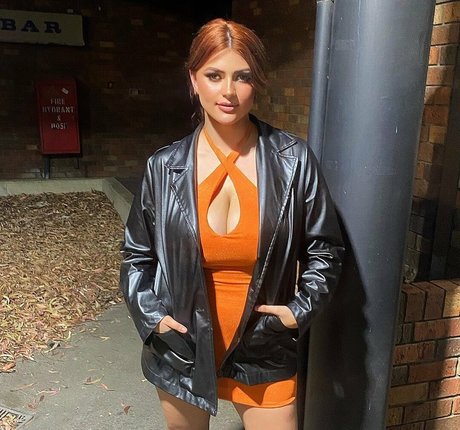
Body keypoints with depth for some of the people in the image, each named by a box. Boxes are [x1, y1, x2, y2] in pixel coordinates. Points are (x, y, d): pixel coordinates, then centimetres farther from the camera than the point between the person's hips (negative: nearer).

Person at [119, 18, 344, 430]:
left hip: (263, 353, -1)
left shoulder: (293, 159, -10)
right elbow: (137, 255, 5)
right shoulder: (165, 166, -7)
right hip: (183, 351, 2)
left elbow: (324, 250, 0)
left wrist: (301, 309, -9)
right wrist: (151, 315, -6)